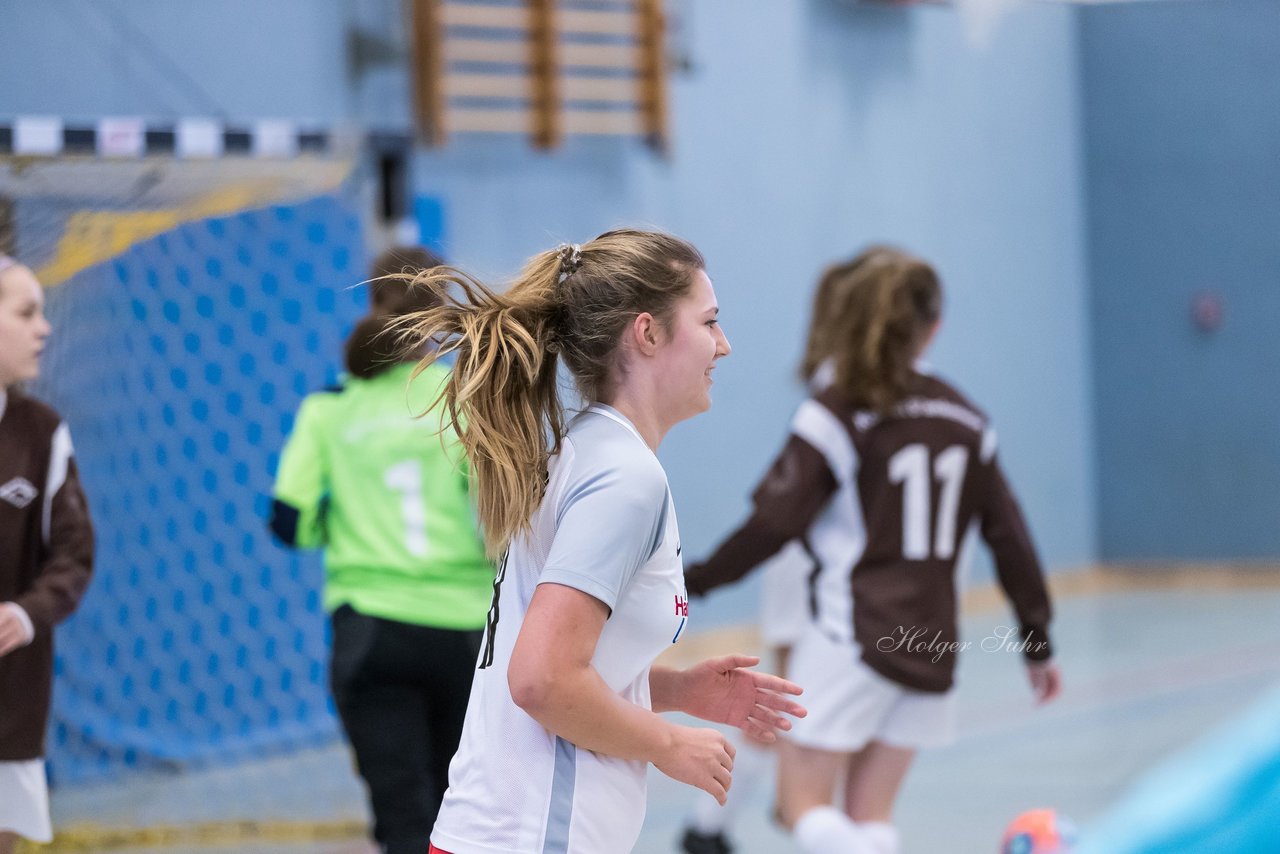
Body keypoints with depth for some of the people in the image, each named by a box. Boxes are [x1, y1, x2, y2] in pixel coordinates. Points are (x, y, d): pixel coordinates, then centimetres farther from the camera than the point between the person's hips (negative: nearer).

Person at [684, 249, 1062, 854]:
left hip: (852, 639, -6)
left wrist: (699, 579, -1)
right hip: (930, 646, 6)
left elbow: (774, 521, -14)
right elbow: (1008, 535, 10)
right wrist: (1038, 642, 17)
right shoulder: (965, 421, 7)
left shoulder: (834, 416, -10)